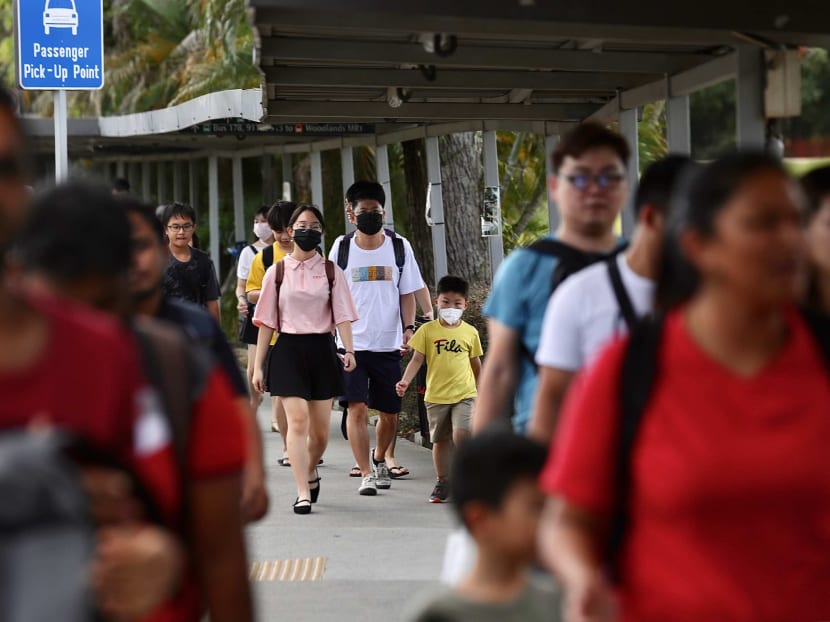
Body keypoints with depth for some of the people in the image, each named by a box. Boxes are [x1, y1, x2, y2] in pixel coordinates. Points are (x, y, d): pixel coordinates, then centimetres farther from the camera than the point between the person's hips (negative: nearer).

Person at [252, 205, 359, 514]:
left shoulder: (331, 271, 6)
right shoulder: (277, 272, 5)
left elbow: (342, 316, 0)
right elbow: (266, 322, 6)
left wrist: (349, 350, -17)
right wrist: (258, 366, 3)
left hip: (322, 349, 1)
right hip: (288, 350, -1)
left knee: (320, 430, 7)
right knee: (297, 420, -15)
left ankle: (311, 472, 37)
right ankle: (303, 493, -13)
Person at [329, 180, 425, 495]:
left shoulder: (399, 247, 3)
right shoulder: (341, 247, 3)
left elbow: (407, 294, 6)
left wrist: (408, 327, -7)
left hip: (388, 345, 1)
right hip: (352, 344, -1)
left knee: (389, 412, 9)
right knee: (357, 408, -12)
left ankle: (379, 459, 35)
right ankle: (366, 475, -7)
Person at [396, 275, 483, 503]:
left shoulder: (470, 332, 4)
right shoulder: (427, 330, 0)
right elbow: (417, 359, -1)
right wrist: (405, 381, -16)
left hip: (465, 394, -1)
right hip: (436, 396, 1)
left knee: (461, 435, -17)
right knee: (440, 440, 10)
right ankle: (442, 482, 23)